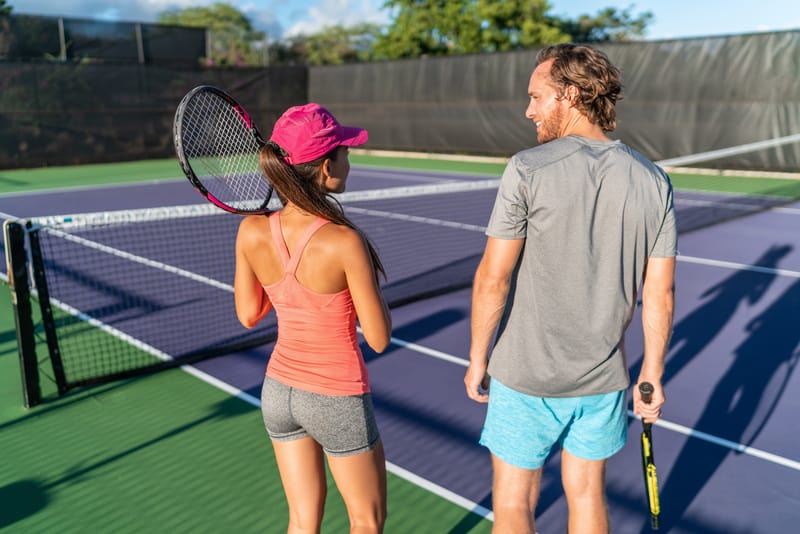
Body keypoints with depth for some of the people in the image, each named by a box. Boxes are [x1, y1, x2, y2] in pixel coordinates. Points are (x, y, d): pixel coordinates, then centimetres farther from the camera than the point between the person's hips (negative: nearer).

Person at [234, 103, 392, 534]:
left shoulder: (251, 231, -12)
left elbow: (248, 315, 2)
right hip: (338, 401, -5)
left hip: (279, 392, 5)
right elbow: (379, 338, -18)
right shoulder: (345, 242, -27)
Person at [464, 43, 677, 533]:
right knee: (587, 494, 22)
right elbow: (660, 295, 0)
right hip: (603, 378, 5)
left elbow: (493, 278, -16)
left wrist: (478, 358, -2)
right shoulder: (654, 183, -3)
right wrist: (652, 375, 11)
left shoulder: (528, 170, -16)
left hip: (526, 376, -4)